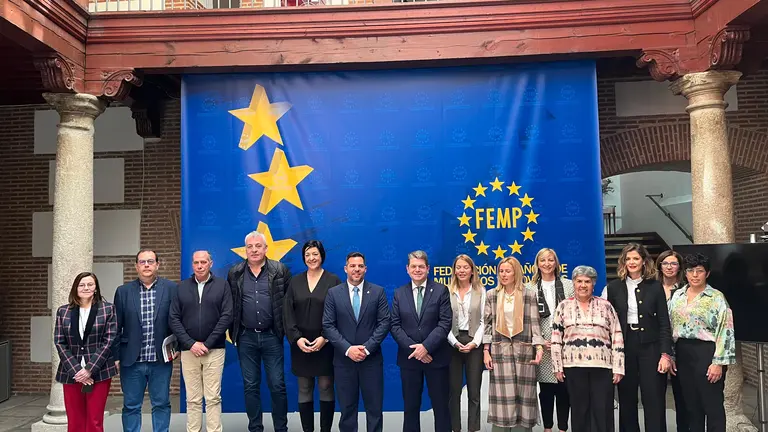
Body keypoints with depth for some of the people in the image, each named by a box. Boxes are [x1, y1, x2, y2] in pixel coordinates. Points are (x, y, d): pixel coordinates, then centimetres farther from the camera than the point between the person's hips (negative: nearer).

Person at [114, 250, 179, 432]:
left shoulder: (171, 288, 0)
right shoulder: (123, 291, 4)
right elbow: (116, 327, 5)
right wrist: (115, 356, 2)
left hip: (161, 360, -1)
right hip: (131, 360, 1)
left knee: (161, 404, 8)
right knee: (131, 405, 9)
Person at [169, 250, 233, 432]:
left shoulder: (222, 285, 1)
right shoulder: (182, 287, 7)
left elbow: (227, 316, -5)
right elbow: (174, 319, 2)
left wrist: (207, 343, -10)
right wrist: (190, 343, -8)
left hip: (214, 349, -2)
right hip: (188, 350, 2)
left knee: (213, 398, 1)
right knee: (193, 399, 7)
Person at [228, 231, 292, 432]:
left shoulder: (280, 270, -3)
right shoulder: (235, 273, 3)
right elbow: (230, 304, 8)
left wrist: (287, 329, -1)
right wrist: (233, 331, 5)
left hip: (272, 336, -2)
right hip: (246, 337, 2)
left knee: (277, 385, 3)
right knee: (250, 386, 10)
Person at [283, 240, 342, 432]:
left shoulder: (333, 280, -2)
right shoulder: (295, 281, 7)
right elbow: (288, 312, 2)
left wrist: (325, 338, -15)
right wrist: (296, 338, -10)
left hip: (326, 343, -2)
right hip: (300, 343, 2)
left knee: (326, 388, 3)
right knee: (304, 390, 7)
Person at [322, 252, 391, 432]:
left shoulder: (378, 292, 2)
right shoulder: (333, 293, 2)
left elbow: (384, 323, -4)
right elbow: (328, 326, -3)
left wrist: (367, 348, -13)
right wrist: (348, 349, -14)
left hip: (371, 359, 0)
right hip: (343, 360, 0)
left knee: (374, 408, 7)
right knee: (347, 408, 10)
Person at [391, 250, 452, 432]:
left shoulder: (441, 290, -1)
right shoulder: (399, 293, 6)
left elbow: (445, 323, -9)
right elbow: (395, 325, 0)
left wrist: (426, 346, -18)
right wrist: (413, 348, -12)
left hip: (436, 356, -2)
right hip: (409, 357, 2)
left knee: (441, 406, 7)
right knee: (410, 406, 10)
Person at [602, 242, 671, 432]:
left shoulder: (655, 286, 1)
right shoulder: (614, 287, 4)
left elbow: (664, 322, 0)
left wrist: (665, 353, -7)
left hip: (650, 345, -1)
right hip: (624, 346, 1)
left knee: (654, 399, 0)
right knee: (626, 398, 9)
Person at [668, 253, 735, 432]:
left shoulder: (716, 297, -5)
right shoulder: (677, 296, 9)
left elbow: (725, 331, -10)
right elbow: (670, 327, 12)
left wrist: (718, 362, -15)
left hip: (706, 352, -5)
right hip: (683, 353, 5)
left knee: (712, 404, 1)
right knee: (691, 403, 12)